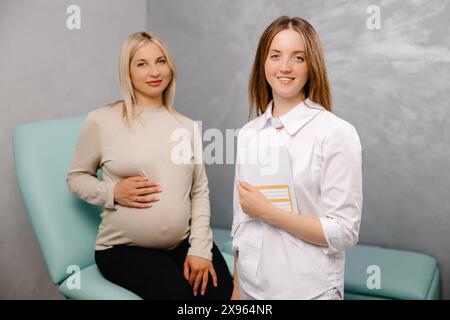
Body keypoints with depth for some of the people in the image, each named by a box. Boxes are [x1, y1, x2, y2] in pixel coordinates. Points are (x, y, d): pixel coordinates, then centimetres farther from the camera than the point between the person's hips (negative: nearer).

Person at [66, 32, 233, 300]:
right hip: (123, 247, -3)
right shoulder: (102, 121, -4)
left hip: (184, 242, 3)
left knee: (223, 293, -16)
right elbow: (76, 177, 5)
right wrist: (113, 192, -14)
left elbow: (200, 191, 6)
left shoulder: (187, 126, 7)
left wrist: (200, 248, -4)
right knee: (179, 293, -25)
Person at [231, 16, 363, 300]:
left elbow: (344, 232, -15)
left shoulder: (337, 133, -14)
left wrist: (268, 211, -18)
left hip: (309, 290, -4)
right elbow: (241, 221, 8)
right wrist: (236, 287, 9)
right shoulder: (248, 134, 2)